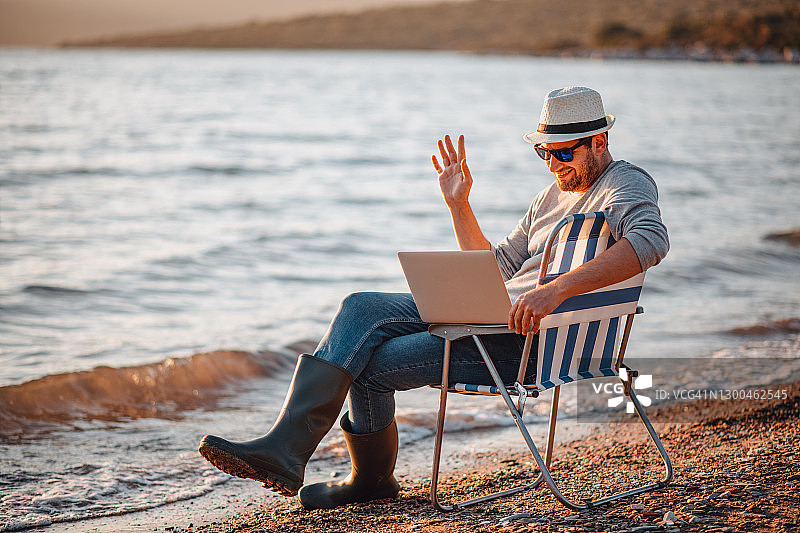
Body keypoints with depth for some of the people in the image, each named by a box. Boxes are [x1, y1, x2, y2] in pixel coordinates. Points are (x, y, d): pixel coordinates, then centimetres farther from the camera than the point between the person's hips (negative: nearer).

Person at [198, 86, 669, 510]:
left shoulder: (628, 185, -4)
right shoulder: (556, 194, 25)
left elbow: (651, 241, -29)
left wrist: (556, 290, -38)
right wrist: (459, 204, 14)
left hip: (534, 339, -9)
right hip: (494, 316, 9)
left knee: (376, 363, -16)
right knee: (361, 308, -9)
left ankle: (373, 478, 5)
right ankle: (284, 448, -11)